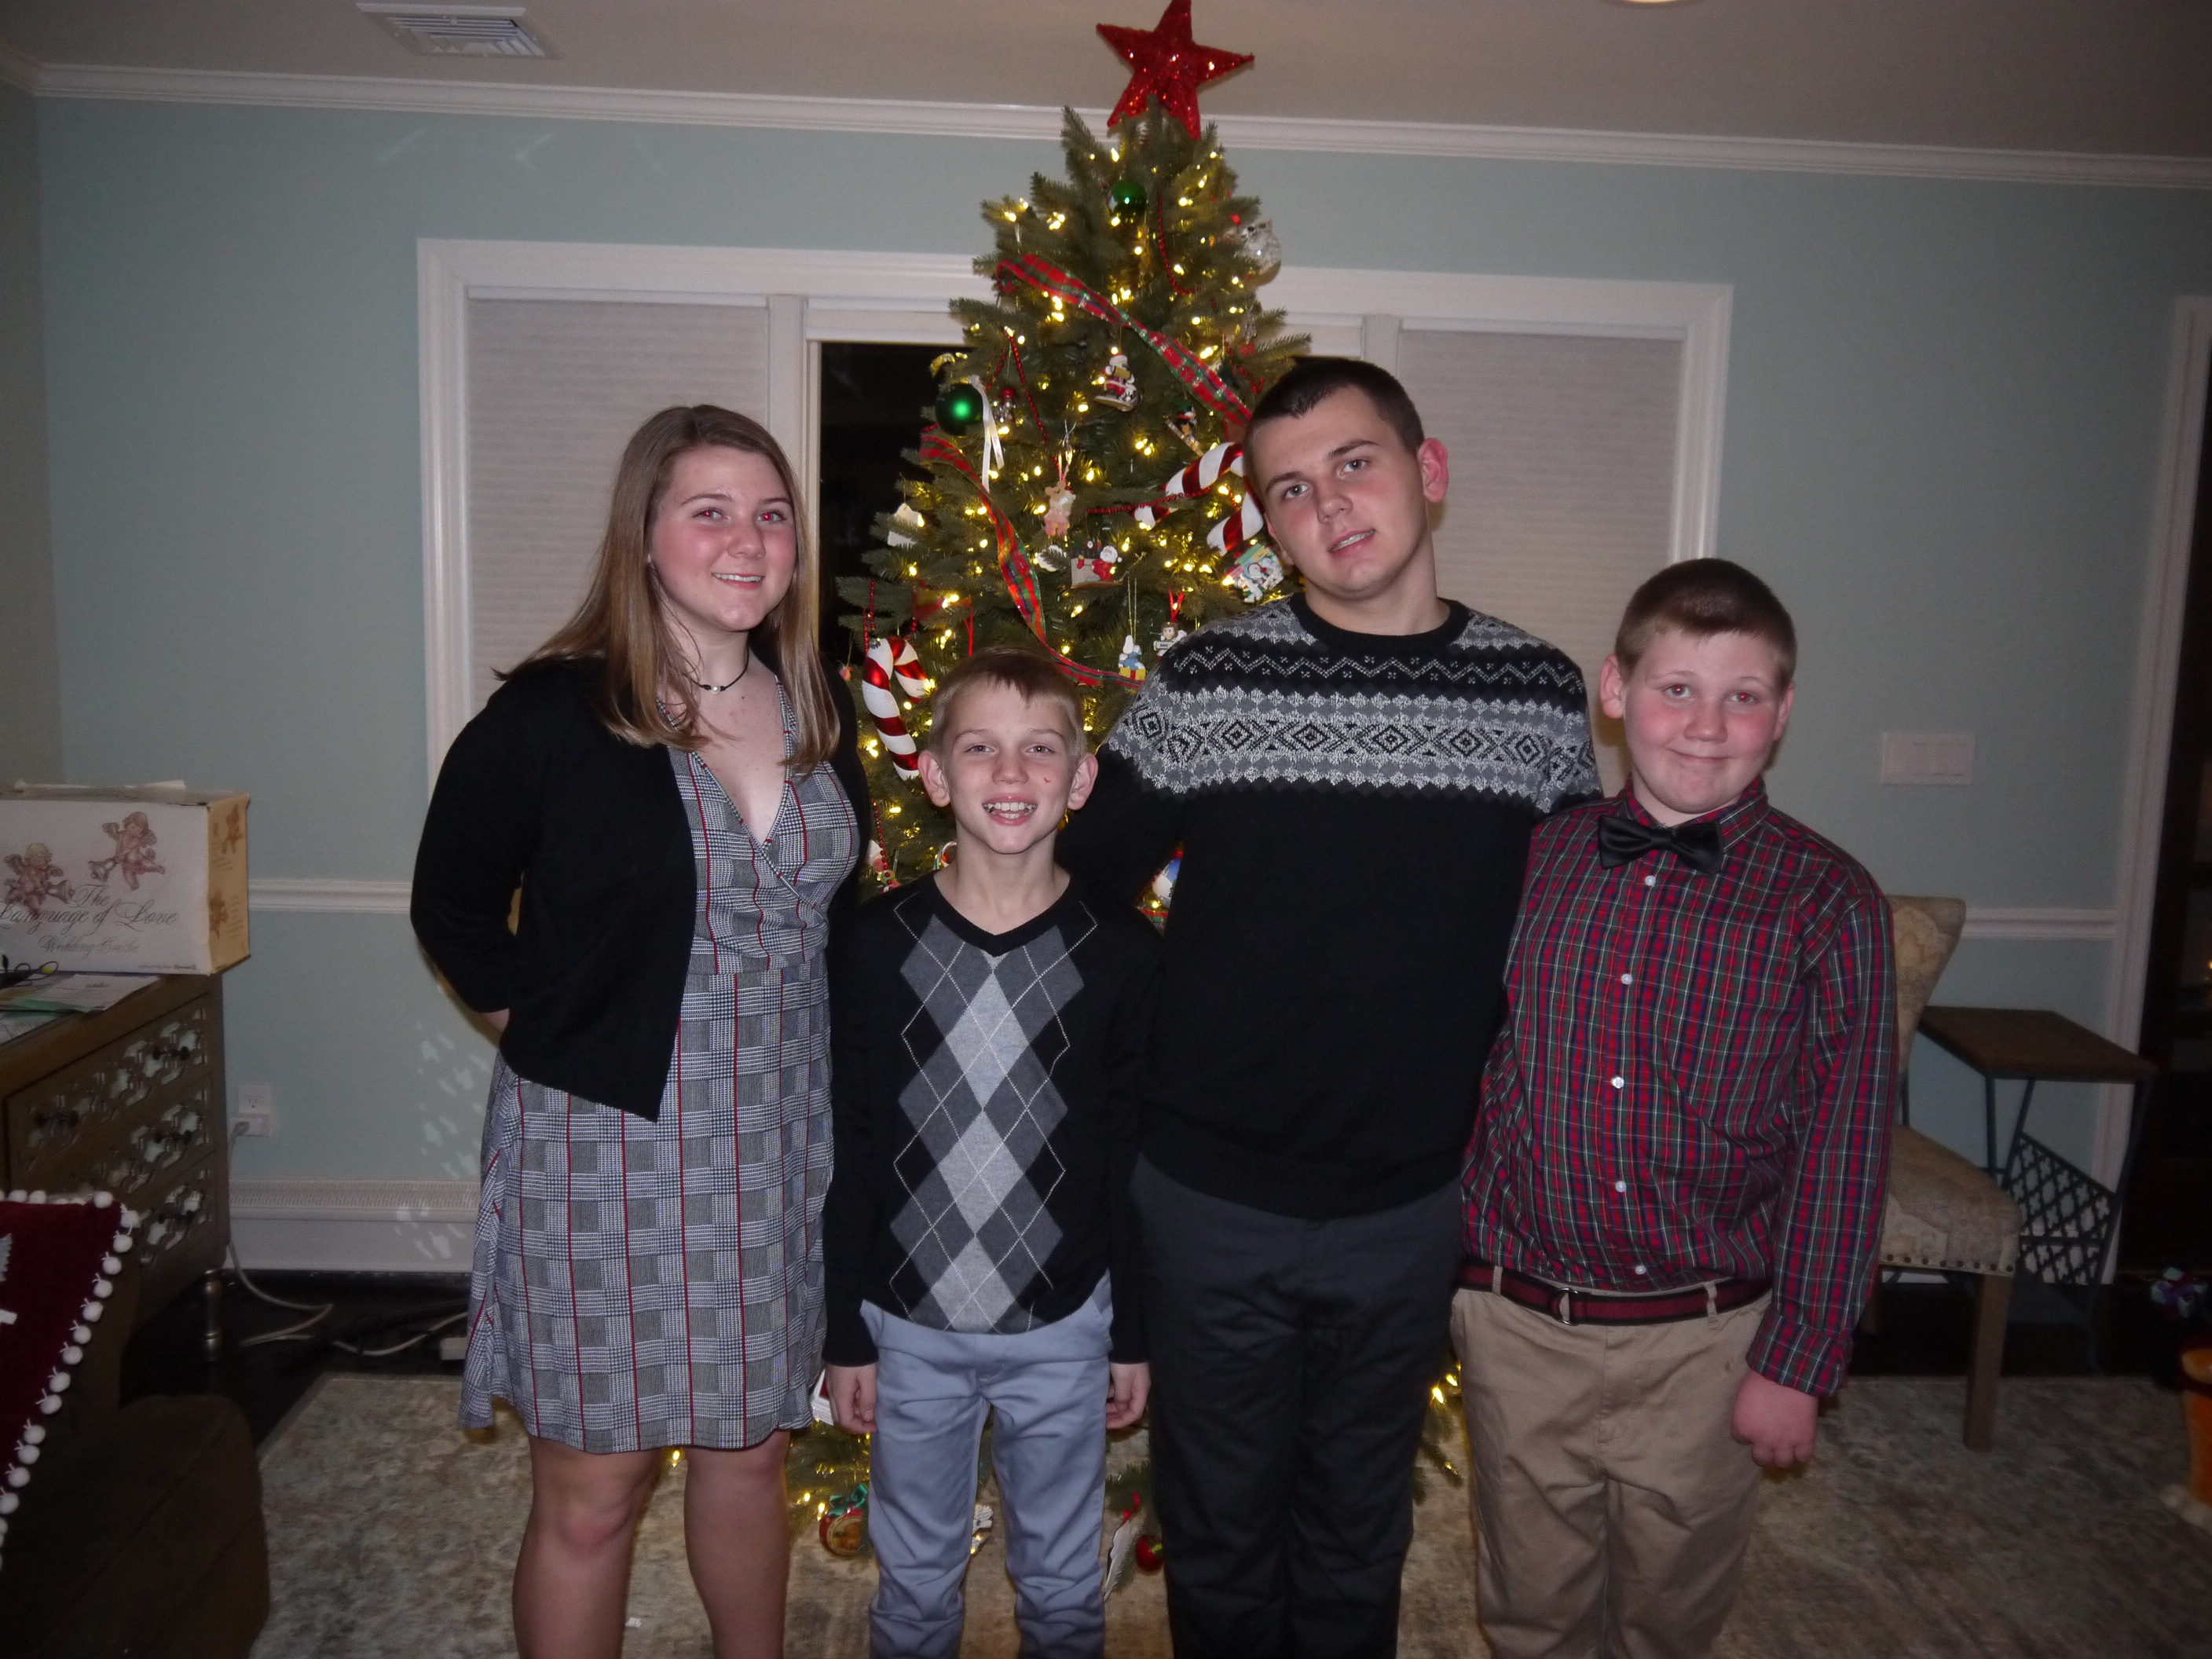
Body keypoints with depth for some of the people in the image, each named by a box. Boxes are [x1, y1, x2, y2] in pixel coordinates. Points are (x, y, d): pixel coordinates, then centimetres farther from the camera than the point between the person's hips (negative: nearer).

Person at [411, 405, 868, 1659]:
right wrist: (554, 1020, -4)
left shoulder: (821, 711, 4)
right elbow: (454, 907, 1)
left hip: (778, 1139, 5)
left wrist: (797, 1049, 8)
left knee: (751, 1448, 21)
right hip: (607, 1142, -4)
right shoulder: (554, 713, -11)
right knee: (593, 1492, 9)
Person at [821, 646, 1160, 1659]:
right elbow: (849, 1149, -3)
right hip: (908, 1325, 1)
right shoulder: (880, 942, -8)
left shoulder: (1122, 952, -9)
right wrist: (845, 1334, 0)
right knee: (915, 1578, 21)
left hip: (1064, 1328, 0)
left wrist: (1133, 1333, 2)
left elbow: (1135, 1154, -2)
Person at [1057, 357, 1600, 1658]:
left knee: (1360, 1528, 22)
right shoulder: (1204, 684, -9)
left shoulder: (1540, 698, -4)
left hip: (1413, 1204, 2)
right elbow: (1072, 893, -1)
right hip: (1214, 1195, -1)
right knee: (1220, 1521, 18)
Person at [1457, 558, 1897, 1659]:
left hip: (1703, 1343, -1)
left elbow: (1844, 1152, -7)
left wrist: (1797, 1361, -6)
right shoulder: (1533, 859, -3)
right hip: (1517, 1326, 2)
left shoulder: (1827, 901, -9)